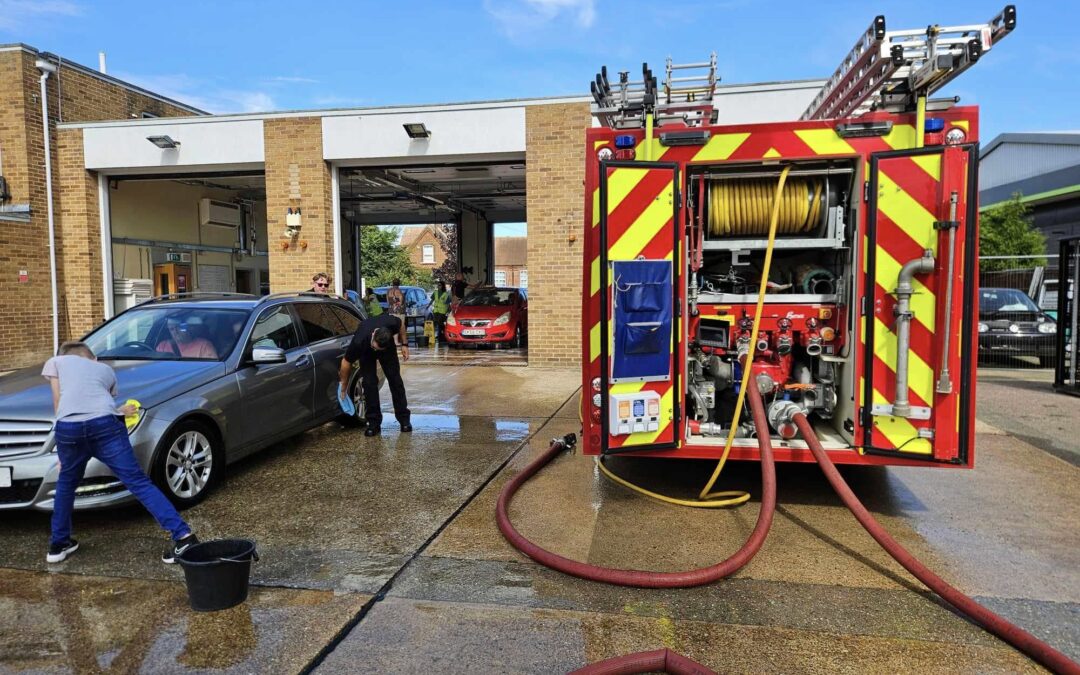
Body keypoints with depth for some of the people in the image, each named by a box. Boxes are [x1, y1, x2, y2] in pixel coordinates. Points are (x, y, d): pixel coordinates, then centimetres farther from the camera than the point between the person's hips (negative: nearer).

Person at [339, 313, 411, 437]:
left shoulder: (392, 323, -42)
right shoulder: (359, 342, -42)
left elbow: (401, 323, -14)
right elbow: (346, 361, -24)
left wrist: (404, 344, -12)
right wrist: (344, 387, -15)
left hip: (387, 348, 1)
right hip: (366, 351, -1)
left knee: (395, 379, -4)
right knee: (369, 382, -13)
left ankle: (404, 418, 6)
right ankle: (374, 423, -3)